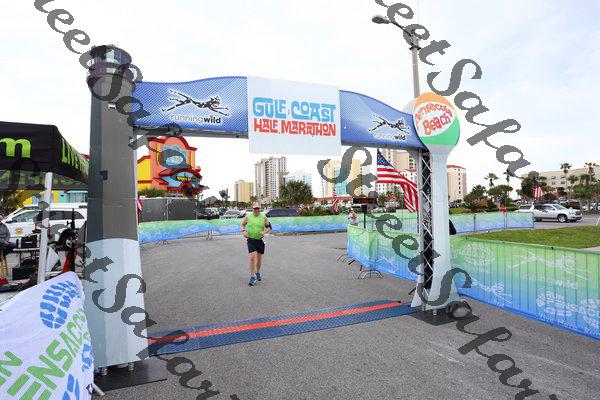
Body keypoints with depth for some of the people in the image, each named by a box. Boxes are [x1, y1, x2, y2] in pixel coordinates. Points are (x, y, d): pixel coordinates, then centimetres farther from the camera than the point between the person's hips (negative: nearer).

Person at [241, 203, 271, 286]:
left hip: (260, 240, 1)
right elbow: (242, 224, 13)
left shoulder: (264, 217, -1)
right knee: (252, 258, -12)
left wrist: (264, 232, -15)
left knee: (259, 259, 12)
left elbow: (269, 227, 5)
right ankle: (252, 277, -2)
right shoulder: (248, 217, -1)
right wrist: (243, 231, -7)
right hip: (251, 240, -1)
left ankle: (258, 273, 37)